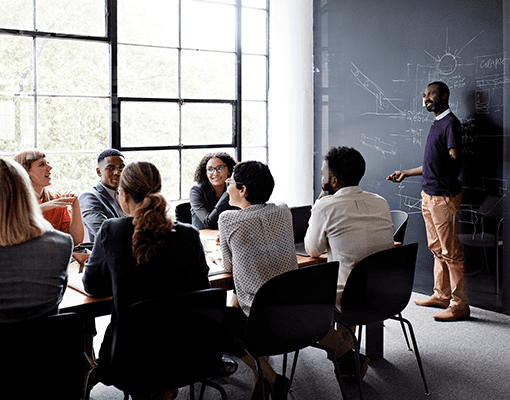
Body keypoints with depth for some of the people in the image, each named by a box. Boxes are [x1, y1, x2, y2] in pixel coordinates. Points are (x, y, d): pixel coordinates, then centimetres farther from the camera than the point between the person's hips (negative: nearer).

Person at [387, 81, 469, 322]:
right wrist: (405, 173, 28)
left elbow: (454, 158, -20)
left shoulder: (450, 123, -11)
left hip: (444, 197, -10)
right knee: (437, 249, 15)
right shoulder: (437, 124, 18)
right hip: (429, 195, 10)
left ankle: (459, 304, 0)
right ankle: (441, 295, 25)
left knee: (451, 252, -6)